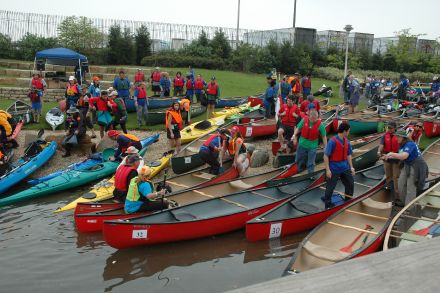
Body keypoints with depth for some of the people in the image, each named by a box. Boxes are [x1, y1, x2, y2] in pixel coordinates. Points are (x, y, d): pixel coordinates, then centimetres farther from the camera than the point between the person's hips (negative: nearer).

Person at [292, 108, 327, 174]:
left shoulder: (320, 124, -17)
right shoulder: (304, 120, -13)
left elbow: (324, 136, -9)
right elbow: (298, 128, 2)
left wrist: (325, 147, -7)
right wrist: (294, 135, -15)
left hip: (312, 147, -3)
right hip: (302, 144, 3)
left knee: (311, 163, 5)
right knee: (299, 160, 19)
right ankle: (299, 171, 44)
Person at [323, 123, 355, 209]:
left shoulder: (346, 141, 3)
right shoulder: (332, 141, -19)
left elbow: (348, 155, 14)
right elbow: (326, 156, -18)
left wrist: (351, 167, 10)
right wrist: (327, 170, -19)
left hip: (345, 168, 7)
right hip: (334, 169, -7)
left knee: (350, 184, 16)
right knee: (330, 187, 4)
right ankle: (328, 205, 19)